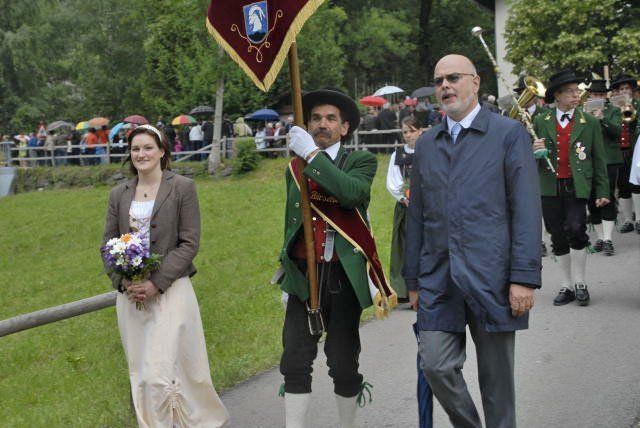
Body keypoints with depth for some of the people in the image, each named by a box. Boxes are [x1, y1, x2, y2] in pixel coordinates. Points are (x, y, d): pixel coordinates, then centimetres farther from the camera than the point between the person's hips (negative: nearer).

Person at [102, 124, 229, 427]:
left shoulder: (183, 188, -2)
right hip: (130, 294, 5)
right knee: (140, 375, 9)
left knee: (160, 373, -11)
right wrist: (123, 282, -6)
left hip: (170, 291, -5)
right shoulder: (119, 194, 11)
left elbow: (189, 243, -6)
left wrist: (157, 283, -14)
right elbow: (108, 243, 11)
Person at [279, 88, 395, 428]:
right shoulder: (295, 168, 13)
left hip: (344, 277, -3)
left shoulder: (361, 161, 1)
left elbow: (352, 193, -22)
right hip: (304, 275, 3)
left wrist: (312, 154, -19)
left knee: (344, 365, 5)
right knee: (295, 363, -2)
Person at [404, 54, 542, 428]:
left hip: (492, 277, -4)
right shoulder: (426, 144, 14)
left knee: (497, 376, 5)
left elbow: (526, 210, -6)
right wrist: (413, 280, 13)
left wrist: (525, 277, -13)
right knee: (436, 366, -2)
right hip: (439, 280, 4)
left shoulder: (509, 134, 0)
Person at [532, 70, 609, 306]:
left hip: (577, 187, -2)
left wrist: (602, 191, 3)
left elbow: (599, 160, 7)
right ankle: (566, 286, 19)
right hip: (550, 188, 2)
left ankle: (580, 283, -3)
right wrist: (534, 151, -14)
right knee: (558, 238, 7)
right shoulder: (541, 122, 6)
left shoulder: (590, 123, 4)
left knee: (575, 229, -19)